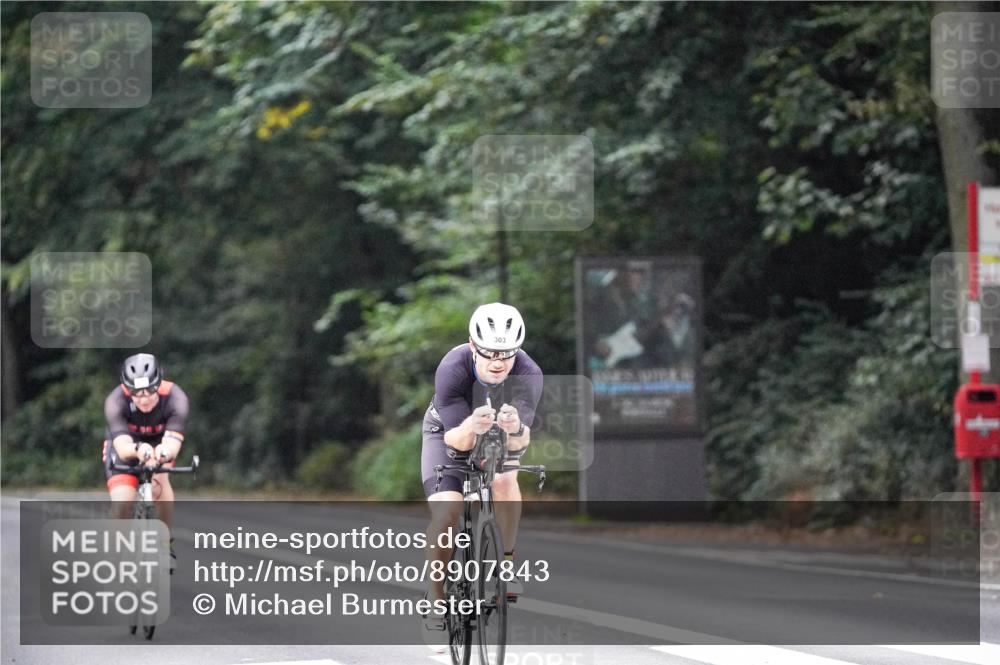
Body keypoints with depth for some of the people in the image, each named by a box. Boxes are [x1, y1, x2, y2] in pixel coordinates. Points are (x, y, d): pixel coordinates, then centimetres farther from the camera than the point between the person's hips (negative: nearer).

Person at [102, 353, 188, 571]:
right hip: (125, 445, 0)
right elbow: (123, 448, -44)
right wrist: (138, 449, -67)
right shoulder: (116, 401, -35)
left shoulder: (175, 398, -34)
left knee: (159, 479, -32)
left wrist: (165, 452, -68)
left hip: (159, 441, 0)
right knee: (123, 502, -22)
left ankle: (166, 543, -15)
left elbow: (172, 443, -44)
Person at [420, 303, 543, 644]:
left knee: (504, 480, -29)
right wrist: (471, 429, -58)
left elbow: (521, 441, -37)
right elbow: (456, 440, -36)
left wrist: (516, 430, -60)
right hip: (450, 432, -1)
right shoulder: (452, 369, -36)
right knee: (445, 512, -20)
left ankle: (507, 560, -5)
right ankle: (435, 603, -5)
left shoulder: (528, 375, -32)